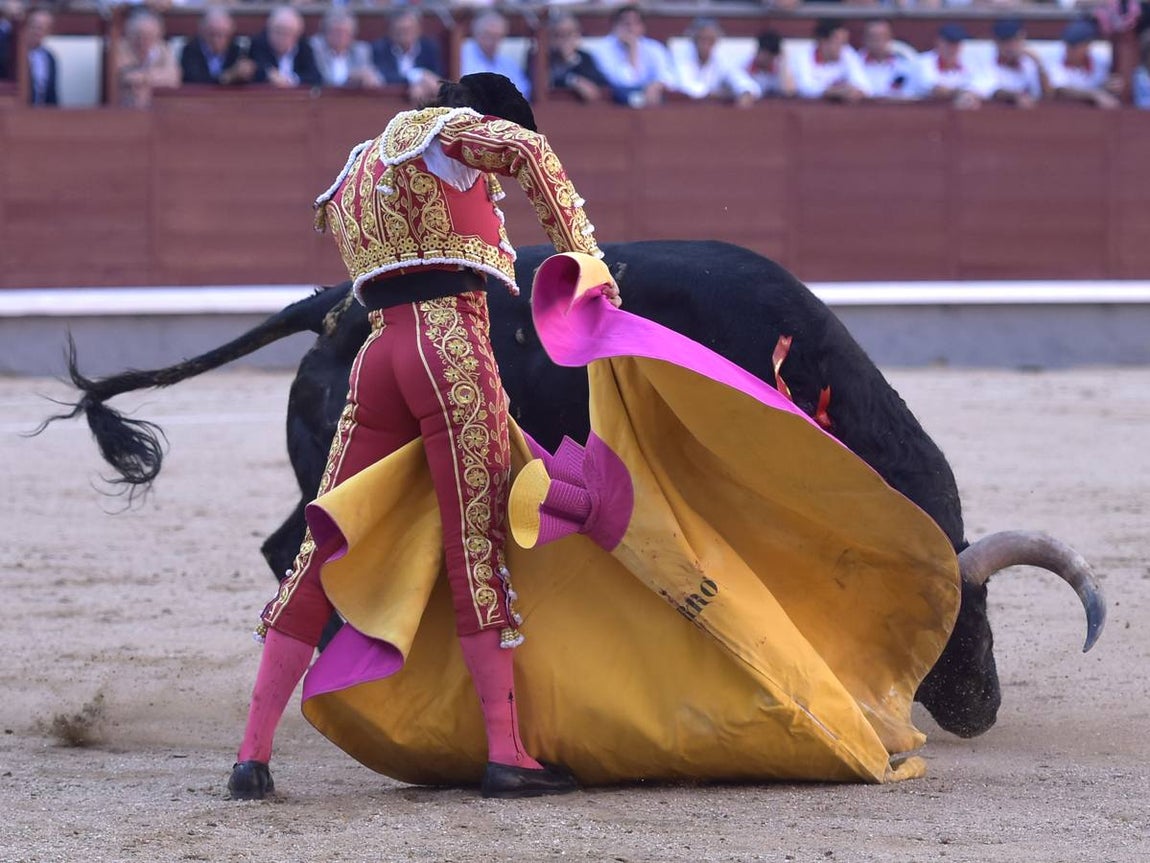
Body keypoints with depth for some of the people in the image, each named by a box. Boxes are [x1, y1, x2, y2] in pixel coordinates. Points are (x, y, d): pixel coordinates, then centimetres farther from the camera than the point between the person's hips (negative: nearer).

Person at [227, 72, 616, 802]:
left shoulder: (353, 179, 29)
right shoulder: (441, 131, 5)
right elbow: (529, 150, -14)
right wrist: (582, 252, -14)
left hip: (379, 352, 6)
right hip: (454, 348, -6)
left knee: (326, 549, 6)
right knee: (477, 544, -4)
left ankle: (254, 755, 3)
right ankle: (506, 754, -5)